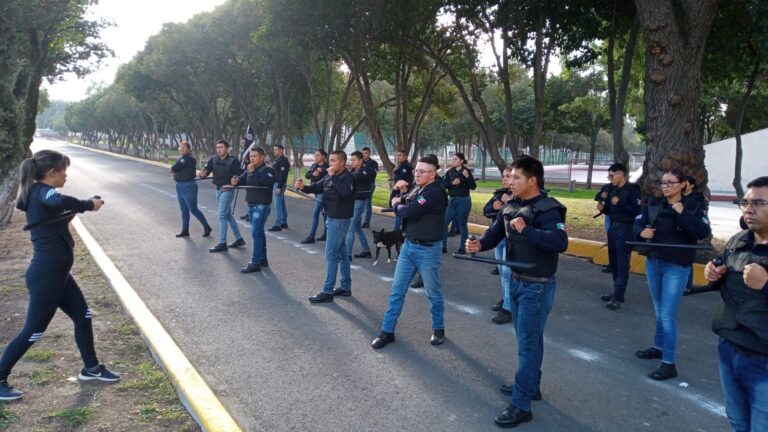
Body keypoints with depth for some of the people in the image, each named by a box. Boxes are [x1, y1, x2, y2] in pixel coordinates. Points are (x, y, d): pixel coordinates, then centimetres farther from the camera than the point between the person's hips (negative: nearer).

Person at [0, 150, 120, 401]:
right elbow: (60, 201, -42)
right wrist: (89, 205, -26)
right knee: (33, 331, 1)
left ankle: (91, 368, 31)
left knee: (83, 316, 17)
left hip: (56, 273, 10)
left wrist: (81, 208, 8)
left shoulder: (37, 194, 10)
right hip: (46, 275, -10)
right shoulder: (43, 192, -18)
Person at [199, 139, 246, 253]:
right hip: (218, 190, 7)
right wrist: (203, 172, -24)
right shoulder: (214, 159, 4)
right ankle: (239, 239, 26)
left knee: (222, 215, -9)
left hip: (227, 190, -7)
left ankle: (222, 244, -3)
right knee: (228, 215, 14)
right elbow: (207, 169, -1)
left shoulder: (233, 161, -12)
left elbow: (241, 175, -14)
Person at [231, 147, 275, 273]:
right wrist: (236, 181, -16)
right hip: (251, 205, 8)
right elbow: (242, 180, 7)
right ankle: (263, 259, 25)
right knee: (259, 232, 15)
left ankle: (255, 263, -8)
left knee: (256, 232, -11)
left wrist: (253, 172, -27)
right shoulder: (249, 169, 14)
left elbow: (268, 181, -30)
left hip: (262, 206, -8)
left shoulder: (267, 169, -10)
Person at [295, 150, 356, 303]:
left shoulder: (348, 177, -17)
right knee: (341, 252, 14)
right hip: (332, 218, 9)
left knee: (331, 254, -7)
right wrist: (303, 187, -9)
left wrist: (333, 176, -28)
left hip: (340, 220, -9)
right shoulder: (329, 176, 10)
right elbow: (317, 187, 10)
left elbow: (345, 191, -36)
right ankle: (346, 287, 24)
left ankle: (327, 291, -2)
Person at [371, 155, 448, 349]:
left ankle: (438, 329, 30)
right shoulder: (417, 188, 8)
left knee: (433, 292, 10)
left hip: (428, 249, -8)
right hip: (408, 245, 8)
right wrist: (396, 192, -8)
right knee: (397, 289, 8)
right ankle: (387, 331, 16)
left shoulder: (435, 192, -19)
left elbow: (409, 212, -26)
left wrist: (397, 206, -5)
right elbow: (397, 203, 13)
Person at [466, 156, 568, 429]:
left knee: (528, 343, -2)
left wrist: (526, 230, -33)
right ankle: (530, 386, 38)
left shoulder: (547, 209, -20)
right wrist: (480, 244, -18)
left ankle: (521, 405, 7)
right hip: (516, 281, 8)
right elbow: (495, 232, 2)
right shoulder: (511, 206, 4)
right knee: (528, 338, 21)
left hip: (537, 286, -8)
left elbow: (560, 242, -33)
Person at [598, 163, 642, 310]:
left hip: (625, 230, -8)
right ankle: (617, 292, 23)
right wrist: (603, 207, 0)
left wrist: (619, 203, -21)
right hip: (613, 228, 8)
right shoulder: (613, 190, 12)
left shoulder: (632, 189, -12)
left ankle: (618, 296, -5)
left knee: (622, 264, -6)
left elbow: (637, 210, -22)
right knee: (614, 262, 13)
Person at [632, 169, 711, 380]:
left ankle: (669, 364, -2)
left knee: (668, 314, -7)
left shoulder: (693, 207, -8)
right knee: (659, 310, 20)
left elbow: (704, 232, -20)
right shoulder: (654, 204, 4)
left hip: (677, 267, -5)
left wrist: (682, 213, -24)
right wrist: (641, 231, -18)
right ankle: (658, 347, 37)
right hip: (653, 263, 5)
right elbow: (638, 222, 3)